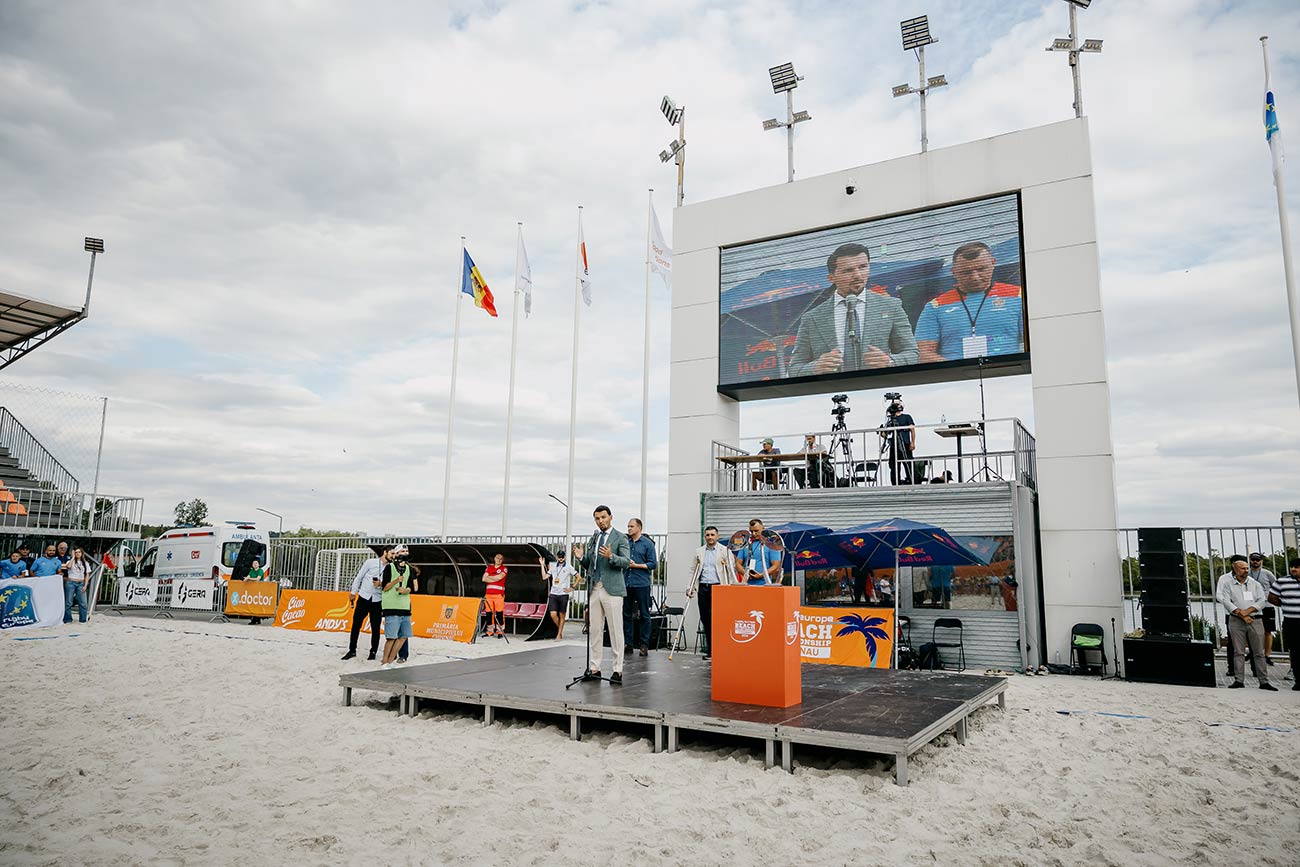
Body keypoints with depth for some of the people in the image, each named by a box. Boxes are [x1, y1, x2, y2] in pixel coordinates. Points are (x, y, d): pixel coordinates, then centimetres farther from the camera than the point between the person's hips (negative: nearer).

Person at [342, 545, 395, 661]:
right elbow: (359, 577, 5)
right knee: (356, 624, 3)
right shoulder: (371, 562, -2)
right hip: (364, 598, -1)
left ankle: (373, 652, 14)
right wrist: (353, 592, 7)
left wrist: (381, 584, -15)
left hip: (377, 601, 1)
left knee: (375, 628, 3)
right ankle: (352, 650, 15)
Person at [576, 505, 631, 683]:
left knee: (615, 631, -2)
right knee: (594, 630, 7)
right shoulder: (593, 538, 17)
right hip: (594, 589, 6)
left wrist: (611, 556, -26)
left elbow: (626, 561, -10)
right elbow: (588, 565, 18)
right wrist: (582, 557, -3)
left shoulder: (620, 538, 0)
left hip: (611, 590, -5)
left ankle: (618, 670, 3)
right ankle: (595, 668, 14)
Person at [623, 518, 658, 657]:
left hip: (641, 583, -4)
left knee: (644, 615, 1)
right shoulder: (625, 542, 12)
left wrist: (636, 565, -11)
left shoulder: (647, 543, -1)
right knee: (626, 614, 7)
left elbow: (653, 564, -5)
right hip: (626, 583, 4)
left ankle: (644, 645, 7)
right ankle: (628, 644, 15)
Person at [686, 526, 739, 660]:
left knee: (714, 618, -12)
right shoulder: (699, 551, 14)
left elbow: (732, 570, -1)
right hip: (703, 588, 4)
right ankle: (710, 649, 14)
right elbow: (693, 571, 16)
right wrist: (690, 587, 6)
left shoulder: (725, 551, 3)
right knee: (704, 618, 5)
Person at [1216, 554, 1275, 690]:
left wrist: (1247, 611, -12)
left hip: (1255, 620, 2)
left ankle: (1264, 681, 8)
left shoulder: (1255, 584, 11)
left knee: (1259, 652, 4)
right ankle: (1239, 680, 2)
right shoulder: (1227, 582, 3)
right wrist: (1241, 614, -13)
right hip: (1236, 621, -2)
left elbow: (1261, 601, 1)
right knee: (1238, 652, 0)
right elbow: (1226, 601, -6)